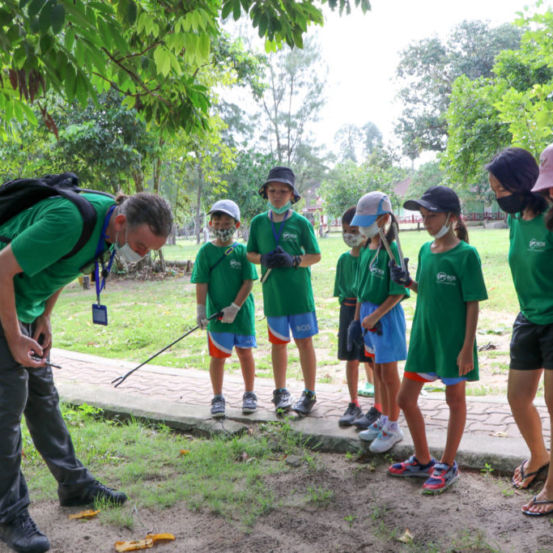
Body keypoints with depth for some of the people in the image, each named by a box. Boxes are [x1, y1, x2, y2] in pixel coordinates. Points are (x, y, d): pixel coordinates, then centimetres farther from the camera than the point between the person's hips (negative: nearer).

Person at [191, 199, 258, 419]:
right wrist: (200, 309, -11)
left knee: (245, 352, 9)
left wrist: (235, 307, -13)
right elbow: (201, 283, -3)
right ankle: (218, 398, 18)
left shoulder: (242, 250, -2)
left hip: (242, 312, 0)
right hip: (216, 313, 0)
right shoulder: (206, 251, -1)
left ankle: (249, 395, 25)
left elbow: (248, 282, -6)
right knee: (218, 356, 5)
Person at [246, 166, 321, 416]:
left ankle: (309, 393, 14)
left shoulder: (301, 222, -3)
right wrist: (264, 259, -9)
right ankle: (281, 391, 26)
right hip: (273, 293, 3)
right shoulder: (258, 222, 6)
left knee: (304, 341, 3)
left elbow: (316, 256, 0)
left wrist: (294, 260, -17)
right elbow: (250, 254, 13)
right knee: (278, 342, 12)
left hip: (299, 291, -2)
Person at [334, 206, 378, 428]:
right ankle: (353, 405, 24)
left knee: (374, 361, 2)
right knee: (351, 359, 11)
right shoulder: (344, 258, 8)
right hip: (348, 309, 5)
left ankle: (378, 408, 15)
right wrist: (344, 320, 13)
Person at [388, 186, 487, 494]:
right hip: (424, 337, 7)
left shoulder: (466, 254, -13)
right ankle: (423, 461, 29)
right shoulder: (425, 251, 6)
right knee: (406, 399, 11)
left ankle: (448, 465, 24)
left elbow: (473, 304, -13)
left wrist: (468, 348, -16)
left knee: (455, 399, 9)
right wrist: (408, 282, -4)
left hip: (452, 340, -7)